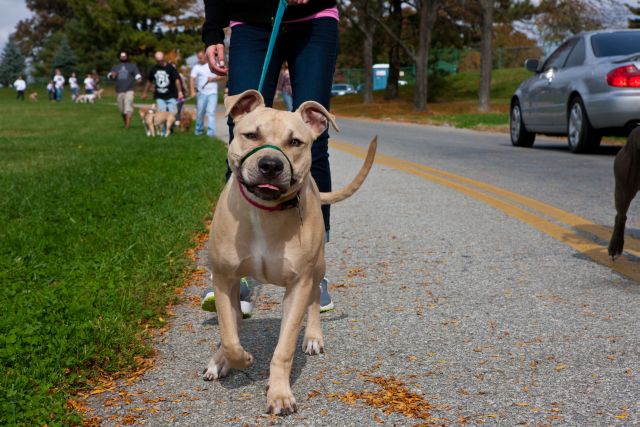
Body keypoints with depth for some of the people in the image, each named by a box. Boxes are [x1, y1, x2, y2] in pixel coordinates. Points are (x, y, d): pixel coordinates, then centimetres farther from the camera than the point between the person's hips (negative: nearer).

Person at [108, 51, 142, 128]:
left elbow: (137, 74, 0)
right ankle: (126, 123, 26)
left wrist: (138, 78, -25)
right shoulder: (116, 67, 19)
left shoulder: (132, 66, 10)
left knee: (128, 107, -20)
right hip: (119, 91, 4)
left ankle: (128, 124, -26)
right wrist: (112, 75, -9)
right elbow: (109, 75, 16)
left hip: (129, 90, -4)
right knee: (121, 109, 8)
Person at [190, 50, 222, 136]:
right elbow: (192, 79, -5)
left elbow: (221, 76, 8)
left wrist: (213, 78, -11)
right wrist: (193, 91, -18)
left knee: (211, 112, -11)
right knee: (200, 113, 6)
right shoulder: (196, 67, 5)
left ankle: (211, 132, -13)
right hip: (201, 93, 2)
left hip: (212, 93, -2)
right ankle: (199, 130, 23)